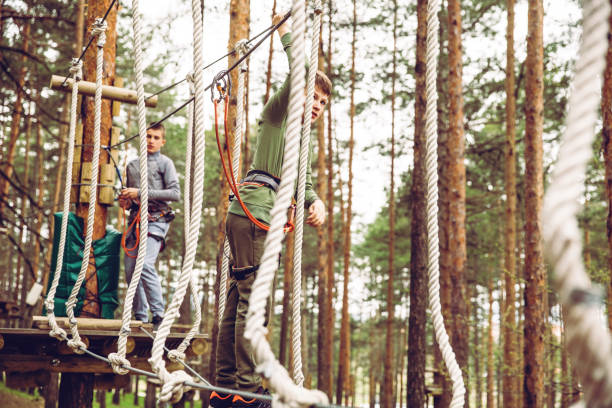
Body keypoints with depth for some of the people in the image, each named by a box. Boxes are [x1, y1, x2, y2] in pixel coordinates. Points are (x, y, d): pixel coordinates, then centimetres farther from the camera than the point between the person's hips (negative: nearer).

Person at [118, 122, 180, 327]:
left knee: (145, 264, -22)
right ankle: (140, 317, 9)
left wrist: (141, 193, -10)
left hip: (156, 219, -6)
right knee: (131, 269, 0)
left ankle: (158, 314, -16)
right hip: (135, 219, 6)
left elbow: (175, 193, -7)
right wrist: (125, 201, 8)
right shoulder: (132, 165, 20)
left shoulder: (165, 163, 4)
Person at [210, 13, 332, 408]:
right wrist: (285, 30, 2)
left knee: (239, 301, 7)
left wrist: (317, 203, 3)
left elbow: (303, 181, 22)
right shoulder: (278, 113, 5)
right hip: (252, 211, -9)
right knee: (252, 298, -13)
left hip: (256, 218, 9)